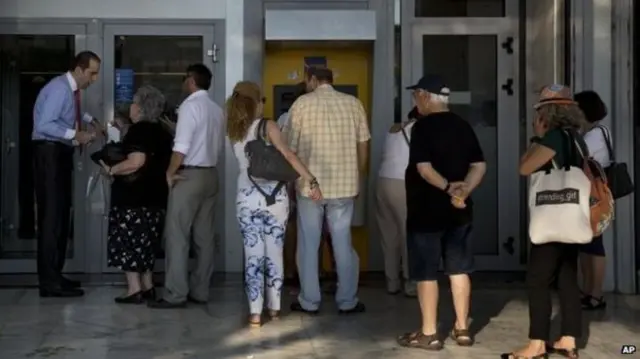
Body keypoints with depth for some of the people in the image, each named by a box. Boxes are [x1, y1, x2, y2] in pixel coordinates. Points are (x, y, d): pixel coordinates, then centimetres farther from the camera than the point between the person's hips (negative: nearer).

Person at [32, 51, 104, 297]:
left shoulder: (72, 89, 10)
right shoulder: (59, 89, -18)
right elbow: (44, 125, -26)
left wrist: (91, 121, 21)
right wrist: (75, 135, -25)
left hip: (61, 153, 10)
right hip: (49, 153, -10)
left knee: (61, 215, 13)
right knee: (52, 216, -11)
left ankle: (54, 275, 21)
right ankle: (49, 282, -9)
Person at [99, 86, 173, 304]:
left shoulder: (139, 130, -15)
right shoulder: (162, 132, 11)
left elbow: (136, 162, -26)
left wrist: (111, 170, -14)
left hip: (133, 197, -9)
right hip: (155, 196, 9)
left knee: (128, 242, -2)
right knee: (144, 242, 16)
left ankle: (135, 290, -4)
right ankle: (147, 287, 18)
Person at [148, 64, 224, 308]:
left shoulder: (190, 105, -12)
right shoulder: (217, 109, 11)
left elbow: (182, 147, -19)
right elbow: (218, 145, 12)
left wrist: (170, 173, -9)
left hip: (189, 175, -8)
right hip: (210, 174, 8)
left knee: (177, 235, -4)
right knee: (204, 236, 9)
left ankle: (176, 295, -4)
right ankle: (200, 291, 14)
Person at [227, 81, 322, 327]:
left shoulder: (234, 133, 6)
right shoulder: (268, 126, -6)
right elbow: (287, 155, -17)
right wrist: (312, 181, -18)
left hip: (247, 199, 2)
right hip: (274, 197, -2)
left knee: (253, 255, 5)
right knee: (274, 253, 10)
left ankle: (255, 313, 4)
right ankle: (274, 308, 20)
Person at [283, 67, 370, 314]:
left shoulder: (302, 103, -5)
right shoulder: (353, 103, 3)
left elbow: (290, 146, -3)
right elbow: (363, 145, 6)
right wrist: (358, 177, 18)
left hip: (309, 184, -2)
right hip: (344, 184, 2)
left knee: (308, 244, 8)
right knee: (343, 243, 10)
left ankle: (309, 302, 13)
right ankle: (348, 301, 15)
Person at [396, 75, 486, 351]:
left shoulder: (423, 126, -12)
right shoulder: (463, 126, 8)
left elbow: (424, 168, -22)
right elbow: (479, 166, 6)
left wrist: (448, 187, -16)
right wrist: (463, 190, -6)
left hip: (427, 211, -6)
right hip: (459, 211, 7)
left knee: (426, 273, 2)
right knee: (458, 269, 11)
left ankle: (429, 334, 6)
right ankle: (462, 329, 17)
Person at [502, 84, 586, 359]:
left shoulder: (554, 136, -15)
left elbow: (525, 168, -14)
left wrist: (536, 137, -5)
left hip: (554, 219, -9)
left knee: (537, 280, -5)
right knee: (567, 280, 10)